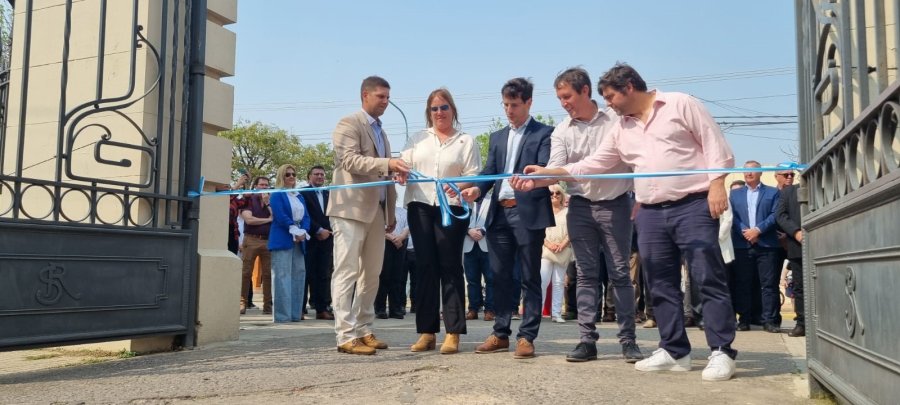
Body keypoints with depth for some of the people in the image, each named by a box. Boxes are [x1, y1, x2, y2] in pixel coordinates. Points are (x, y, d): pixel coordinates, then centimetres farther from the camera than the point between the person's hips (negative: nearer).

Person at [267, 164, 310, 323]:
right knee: (282, 277, -10)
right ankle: (282, 315, -10)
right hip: (283, 240, -7)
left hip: (299, 240, 7)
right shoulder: (277, 195, 1)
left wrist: (303, 232, -7)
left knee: (298, 276, 3)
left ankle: (294, 313, 7)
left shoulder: (300, 197, 21)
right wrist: (295, 232, -14)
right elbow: (280, 216, -11)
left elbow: (306, 217, 12)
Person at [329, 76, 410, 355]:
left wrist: (390, 213, 18)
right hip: (351, 208, -8)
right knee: (347, 272, -8)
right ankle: (346, 336, -8)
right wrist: (388, 163, -29)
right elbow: (351, 161, -17)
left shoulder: (381, 132, 22)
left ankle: (363, 330, 16)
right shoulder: (348, 124, -3)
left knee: (371, 274, 9)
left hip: (376, 211, 8)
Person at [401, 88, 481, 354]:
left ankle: (453, 333, 1)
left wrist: (459, 186, -21)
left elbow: (473, 176, 0)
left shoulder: (466, 141, 10)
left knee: (450, 267, -2)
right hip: (420, 206, 3)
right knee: (425, 266, 1)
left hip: (452, 208, -2)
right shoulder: (417, 140, 19)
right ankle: (426, 332, 5)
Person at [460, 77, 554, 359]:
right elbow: (489, 171, 11)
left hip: (528, 213, -5)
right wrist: (477, 189, -10)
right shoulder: (497, 137, 20)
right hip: (499, 213, 6)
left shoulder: (544, 134, 3)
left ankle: (527, 337, 7)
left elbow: (545, 168, -10)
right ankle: (501, 334, 19)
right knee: (500, 277, 9)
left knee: (529, 277, 1)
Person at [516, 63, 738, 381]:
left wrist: (717, 185, -14)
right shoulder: (621, 130, 17)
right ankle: (675, 352, 16)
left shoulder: (681, 104, 1)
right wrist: (544, 174, 7)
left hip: (693, 206, -6)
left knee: (709, 279, -6)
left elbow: (716, 146, -3)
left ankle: (721, 353, 0)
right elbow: (590, 166, 15)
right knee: (661, 286, 7)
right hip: (650, 214, 6)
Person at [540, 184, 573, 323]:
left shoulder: (567, 212, 12)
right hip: (545, 250, -1)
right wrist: (548, 244, -11)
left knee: (559, 282, 0)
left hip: (563, 251, 1)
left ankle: (556, 313, 0)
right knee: (543, 281, -10)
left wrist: (562, 245, -11)